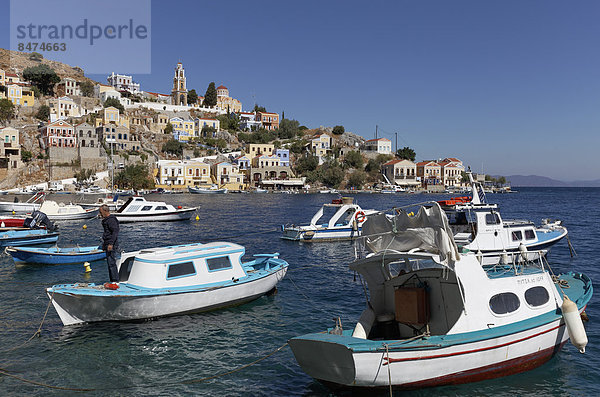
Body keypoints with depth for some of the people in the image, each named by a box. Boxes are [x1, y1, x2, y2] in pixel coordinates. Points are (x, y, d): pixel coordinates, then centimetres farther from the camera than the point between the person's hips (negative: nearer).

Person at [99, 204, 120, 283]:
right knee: (109, 263, 13)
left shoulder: (111, 220, -14)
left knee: (112, 263, -11)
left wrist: (111, 244, -27)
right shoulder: (106, 220, 19)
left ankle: (116, 281, -8)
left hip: (112, 246, -11)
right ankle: (112, 281, 19)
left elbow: (115, 232, -22)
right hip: (108, 245, 11)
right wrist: (104, 244, 26)